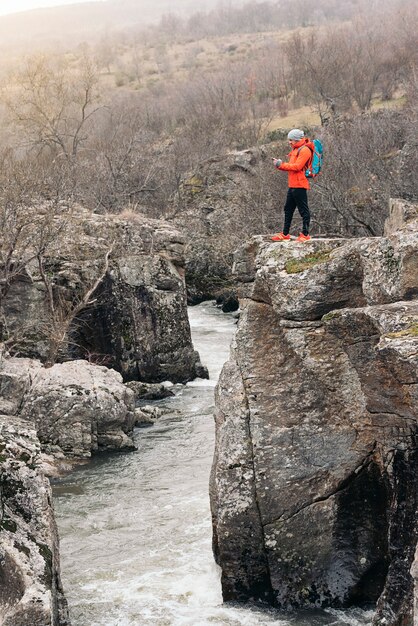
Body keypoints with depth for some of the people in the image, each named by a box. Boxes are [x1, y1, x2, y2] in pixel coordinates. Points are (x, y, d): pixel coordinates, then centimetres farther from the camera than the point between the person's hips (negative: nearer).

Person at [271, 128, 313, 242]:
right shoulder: (296, 150, 21)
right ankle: (285, 234, 19)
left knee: (303, 210, -5)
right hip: (292, 185, 10)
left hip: (299, 185, -10)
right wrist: (280, 164, 1)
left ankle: (305, 234, -1)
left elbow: (297, 166, -19)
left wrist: (282, 165, -14)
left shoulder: (304, 150, -10)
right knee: (288, 209, 13)